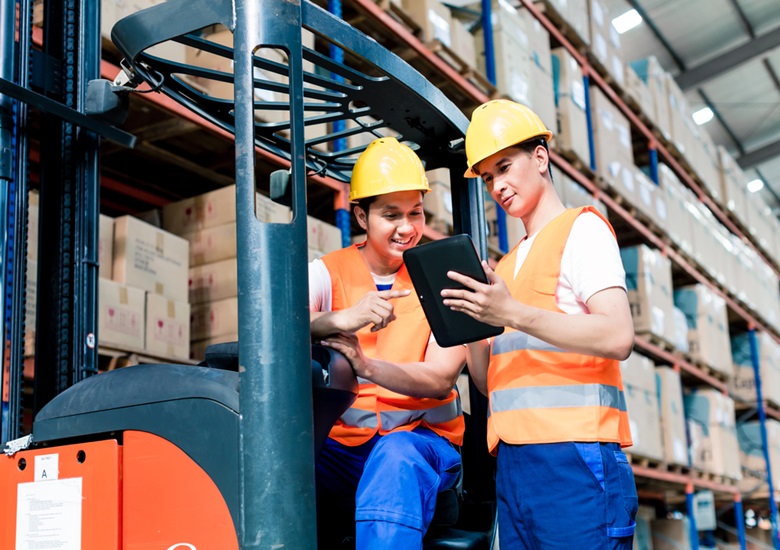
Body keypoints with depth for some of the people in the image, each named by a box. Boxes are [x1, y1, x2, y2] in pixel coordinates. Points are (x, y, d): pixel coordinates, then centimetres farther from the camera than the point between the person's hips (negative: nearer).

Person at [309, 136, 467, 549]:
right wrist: (341, 319, -37)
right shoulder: (329, 272, 5)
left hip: (421, 439, 0)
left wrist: (366, 365, -29)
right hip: (341, 443, 1)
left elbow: (440, 379, -10)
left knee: (396, 455, -36)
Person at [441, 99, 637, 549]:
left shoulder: (582, 229, 3)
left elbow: (618, 338, -14)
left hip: (574, 455, -7)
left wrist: (513, 314, -18)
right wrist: (470, 323, 2)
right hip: (514, 461, 7)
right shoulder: (510, 265, 23)